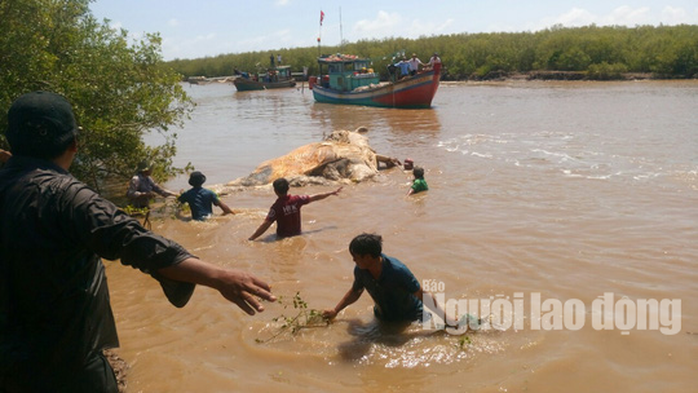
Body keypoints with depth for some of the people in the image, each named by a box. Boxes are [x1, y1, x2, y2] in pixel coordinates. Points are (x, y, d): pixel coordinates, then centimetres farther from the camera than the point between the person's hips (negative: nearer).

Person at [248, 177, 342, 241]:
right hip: (297, 235, 4)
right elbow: (315, 197, 3)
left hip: (283, 237, -4)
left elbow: (265, 225, -23)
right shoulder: (296, 200, -8)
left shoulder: (276, 207, -20)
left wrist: (251, 238, -20)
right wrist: (332, 193, 16)